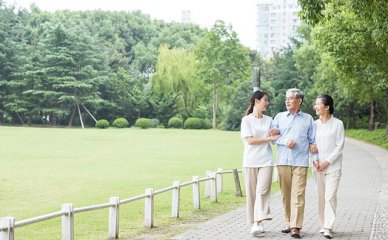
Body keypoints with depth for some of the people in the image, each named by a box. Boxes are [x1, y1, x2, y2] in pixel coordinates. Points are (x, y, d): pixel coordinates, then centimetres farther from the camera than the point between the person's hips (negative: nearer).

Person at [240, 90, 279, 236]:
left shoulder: (269, 120, 13)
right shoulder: (247, 120, 1)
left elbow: (275, 138, 15)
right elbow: (250, 140, -8)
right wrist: (269, 138, -9)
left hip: (266, 161, 2)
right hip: (250, 162, -2)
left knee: (262, 191, -12)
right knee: (251, 193, 1)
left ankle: (258, 223, -19)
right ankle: (254, 223, 11)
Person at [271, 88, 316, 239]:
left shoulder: (308, 119, 10)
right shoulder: (279, 117, 12)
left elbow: (312, 140, 13)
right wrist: (285, 142, -10)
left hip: (300, 162, -2)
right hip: (283, 161, 2)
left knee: (298, 195, -9)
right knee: (286, 194, 3)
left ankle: (296, 227, -10)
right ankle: (289, 223, 14)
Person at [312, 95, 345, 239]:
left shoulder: (337, 124, -3)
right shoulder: (314, 124, 7)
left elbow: (340, 146, -6)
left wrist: (327, 162, -12)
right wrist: (315, 160, -6)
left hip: (333, 166, -4)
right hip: (318, 166, 4)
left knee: (330, 196, -11)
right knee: (321, 197, 7)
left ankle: (328, 228, -13)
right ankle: (324, 225, 17)